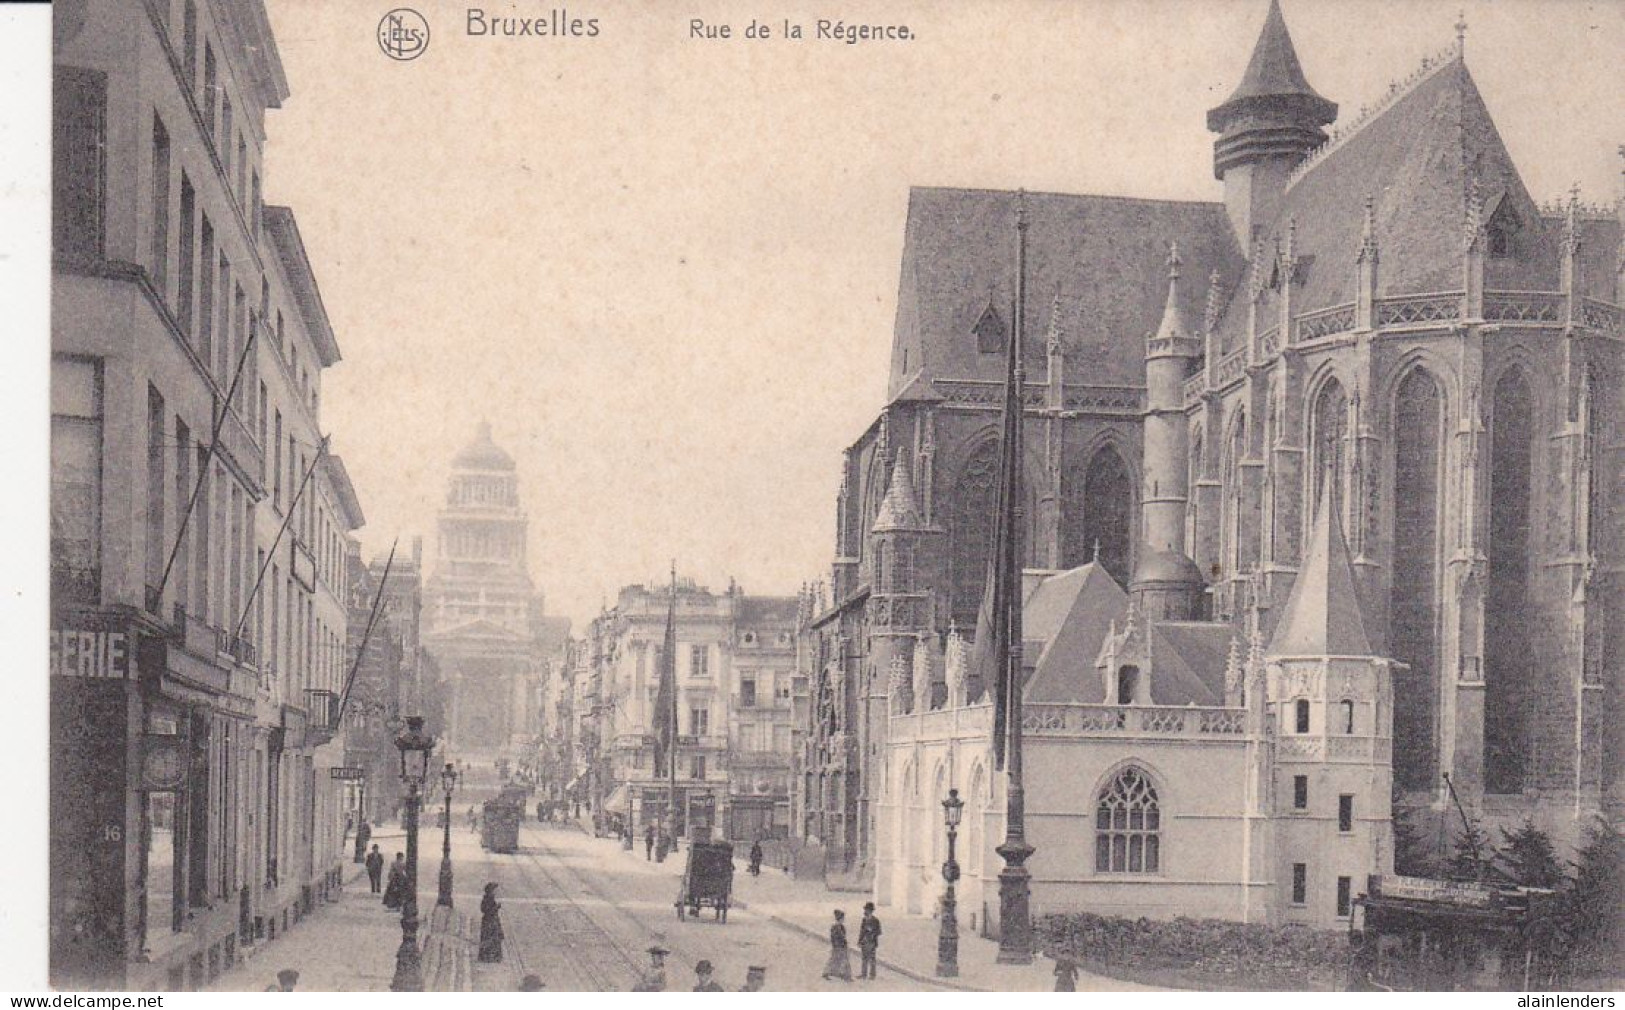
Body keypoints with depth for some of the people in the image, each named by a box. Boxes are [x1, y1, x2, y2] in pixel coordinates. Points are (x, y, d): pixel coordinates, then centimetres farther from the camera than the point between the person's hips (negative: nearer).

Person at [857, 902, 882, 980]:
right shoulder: (864, 920, 7)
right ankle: (863, 974, 18)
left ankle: (872, 974, 9)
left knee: (871, 959, 1)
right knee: (864, 959, 11)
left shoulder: (875, 921, -11)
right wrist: (859, 942, 12)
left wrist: (877, 946, -13)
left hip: (871, 944, -6)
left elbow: (877, 934, -10)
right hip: (864, 943, 6)